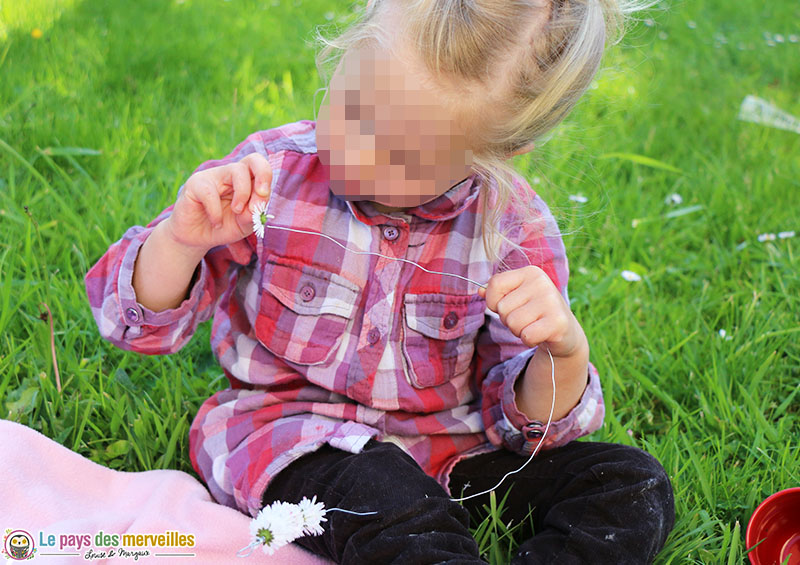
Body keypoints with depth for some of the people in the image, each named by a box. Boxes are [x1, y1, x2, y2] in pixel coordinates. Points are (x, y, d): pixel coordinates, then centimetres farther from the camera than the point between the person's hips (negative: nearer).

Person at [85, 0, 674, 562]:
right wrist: (182, 241, -28)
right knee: (377, 492, -37)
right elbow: (134, 321, -6)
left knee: (635, 485, -14)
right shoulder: (270, 171, -12)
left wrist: (562, 353, -27)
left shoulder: (514, 229, -10)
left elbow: (525, 418, -4)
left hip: (444, 449, 3)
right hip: (288, 433, -2)